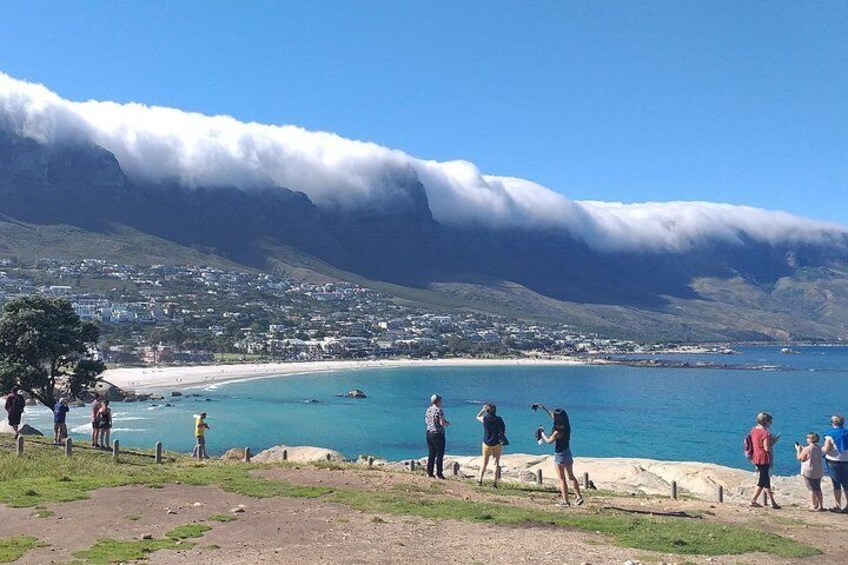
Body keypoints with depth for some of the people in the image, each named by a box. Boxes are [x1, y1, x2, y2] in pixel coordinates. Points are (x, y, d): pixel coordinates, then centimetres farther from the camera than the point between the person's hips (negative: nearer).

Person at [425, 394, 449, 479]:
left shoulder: (428, 410, 6)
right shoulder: (439, 410, -16)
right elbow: (442, 423, -20)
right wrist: (447, 423, 0)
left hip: (429, 433, 7)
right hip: (438, 434, -7)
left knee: (431, 454, 13)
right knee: (439, 455, 1)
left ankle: (429, 473, 15)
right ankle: (439, 474, 3)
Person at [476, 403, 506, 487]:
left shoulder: (485, 419, -5)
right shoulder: (499, 419, -6)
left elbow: (478, 417, 18)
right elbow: (504, 431, -2)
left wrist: (483, 409, 23)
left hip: (487, 443, 1)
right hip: (497, 443, -1)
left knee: (484, 463, 12)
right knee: (497, 463, 5)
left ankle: (480, 481, 7)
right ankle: (495, 482, 0)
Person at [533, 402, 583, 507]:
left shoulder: (559, 431, -25)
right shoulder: (565, 426, 1)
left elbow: (549, 441, -12)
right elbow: (552, 416, 15)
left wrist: (542, 432, 2)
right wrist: (543, 407, 21)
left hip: (560, 454, -8)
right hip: (568, 452, 8)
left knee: (562, 479, 2)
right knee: (571, 476, 17)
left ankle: (565, 501, 5)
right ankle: (579, 497, 15)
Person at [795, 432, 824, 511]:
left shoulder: (806, 449, -18)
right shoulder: (819, 448, 4)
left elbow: (800, 458, -7)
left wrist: (798, 449, 6)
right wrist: (802, 448, 24)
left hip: (809, 471, -6)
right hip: (819, 471, 6)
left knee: (811, 489, 1)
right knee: (818, 488, 15)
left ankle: (813, 505, 3)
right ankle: (820, 505, 19)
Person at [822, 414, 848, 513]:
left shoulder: (830, 434, -10)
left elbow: (826, 450, -16)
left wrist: (822, 448, 5)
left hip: (834, 461, -4)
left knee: (836, 484, 4)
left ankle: (838, 506, 6)